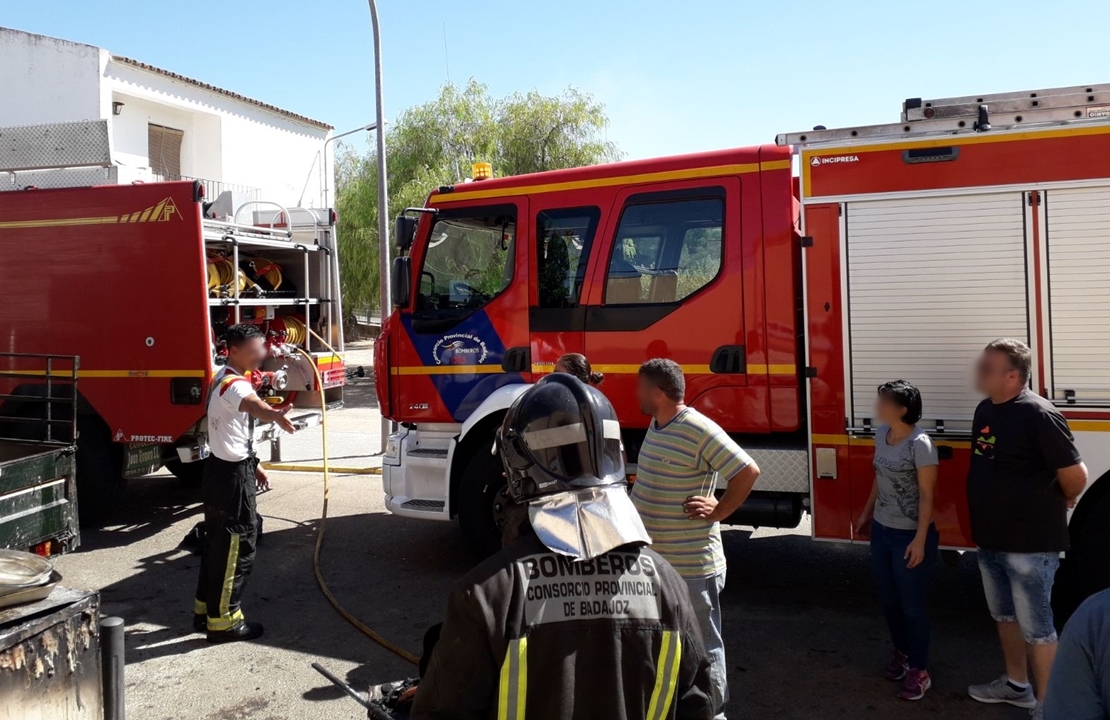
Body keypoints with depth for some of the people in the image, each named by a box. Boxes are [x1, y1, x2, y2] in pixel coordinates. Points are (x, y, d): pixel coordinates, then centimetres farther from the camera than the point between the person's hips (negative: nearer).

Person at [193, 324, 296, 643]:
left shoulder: (226, 379, 13)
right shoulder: (234, 384, -21)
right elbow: (256, 407, -47)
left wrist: (253, 465, 24)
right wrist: (275, 415, -68)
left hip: (224, 468, 10)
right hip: (232, 474, -10)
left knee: (218, 542, 18)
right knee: (237, 545, -2)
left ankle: (205, 608, 29)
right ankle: (223, 620, 7)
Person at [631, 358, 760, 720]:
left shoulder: (700, 431, -21)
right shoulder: (655, 425, 8)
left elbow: (748, 472, -20)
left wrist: (718, 511, -15)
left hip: (692, 565, -9)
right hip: (653, 560, 9)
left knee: (702, 646, 8)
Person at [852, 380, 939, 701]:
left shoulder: (920, 444, -21)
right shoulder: (882, 434, 1)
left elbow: (927, 495, -18)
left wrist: (920, 539, -19)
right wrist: (867, 513, 20)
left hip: (909, 535, -7)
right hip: (882, 530, 7)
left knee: (912, 605, 6)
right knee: (889, 599, 19)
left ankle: (919, 671, 21)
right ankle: (901, 652, 40)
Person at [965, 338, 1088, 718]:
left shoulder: (1039, 415, -21)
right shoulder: (985, 410, 5)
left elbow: (1075, 476, -19)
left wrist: (1049, 508, -2)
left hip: (1029, 543, -8)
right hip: (990, 538, 8)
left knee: (1036, 626, 4)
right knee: (1005, 616, 22)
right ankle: (1016, 685, 40)